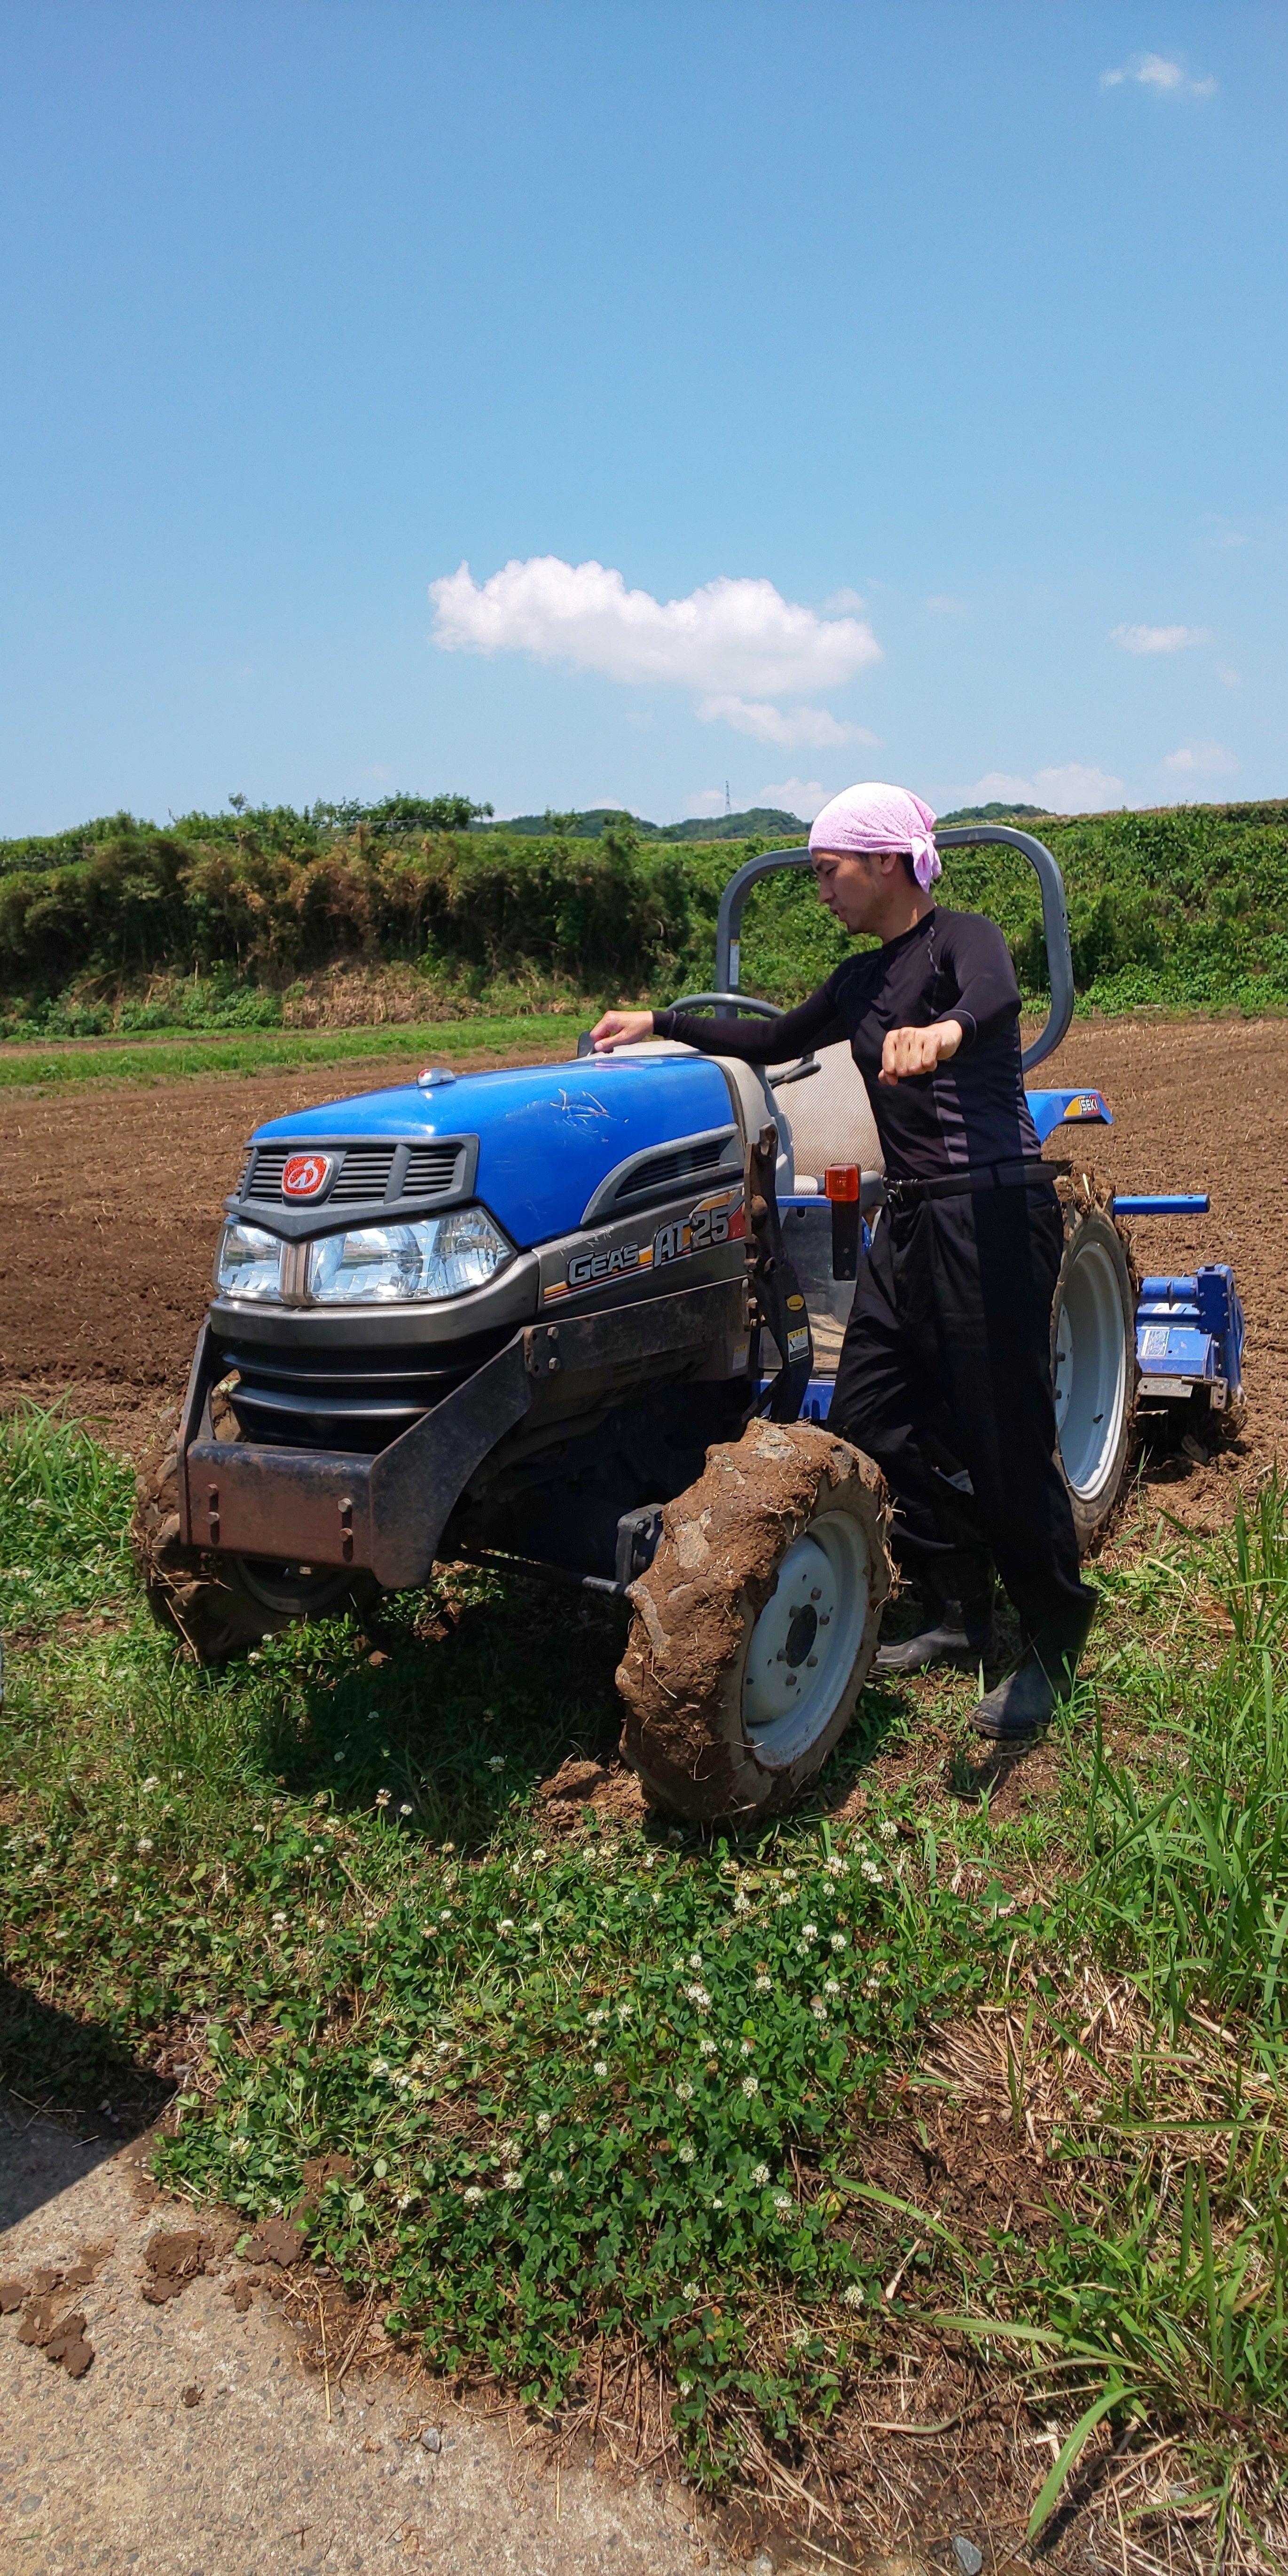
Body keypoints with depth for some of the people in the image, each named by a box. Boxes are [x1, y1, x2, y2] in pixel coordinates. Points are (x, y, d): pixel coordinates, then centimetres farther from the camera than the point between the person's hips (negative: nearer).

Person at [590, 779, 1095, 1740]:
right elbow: (776, 1042, 30)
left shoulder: (963, 938, -6)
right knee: (870, 1417, 6)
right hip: (911, 1219, 8)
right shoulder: (862, 980, 17)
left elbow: (997, 995, -29)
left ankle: (1056, 1650, 15)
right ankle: (962, 1620, 20)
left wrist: (945, 1032, -52)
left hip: (995, 1211, -8)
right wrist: (662, 1024, 25)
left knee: (1004, 1442, -5)